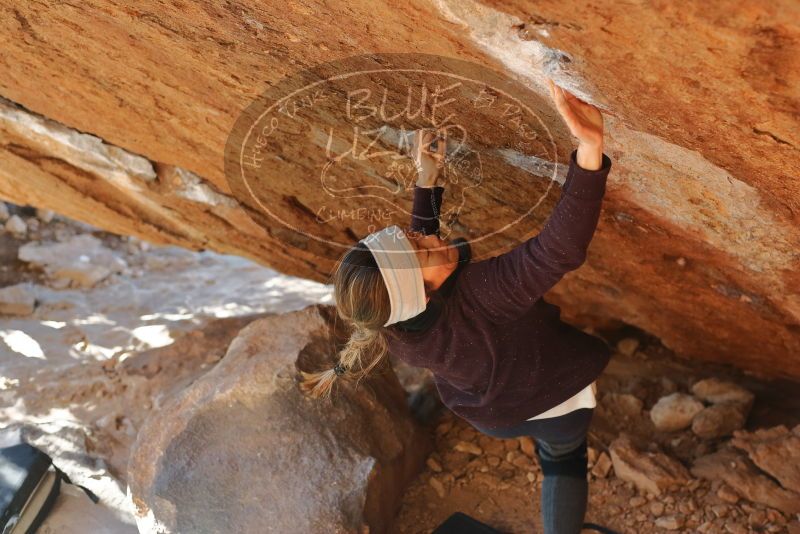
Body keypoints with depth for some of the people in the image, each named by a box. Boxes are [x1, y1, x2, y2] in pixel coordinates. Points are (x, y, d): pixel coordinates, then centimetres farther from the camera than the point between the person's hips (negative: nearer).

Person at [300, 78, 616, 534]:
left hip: (490, 414, 5)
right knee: (563, 459, 30)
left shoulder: (396, 330, -26)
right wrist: (590, 148, -66)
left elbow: (420, 240, -7)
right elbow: (559, 251, -57)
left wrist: (427, 179, -10)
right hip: (553, 399, -4)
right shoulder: (477, 295, -46)